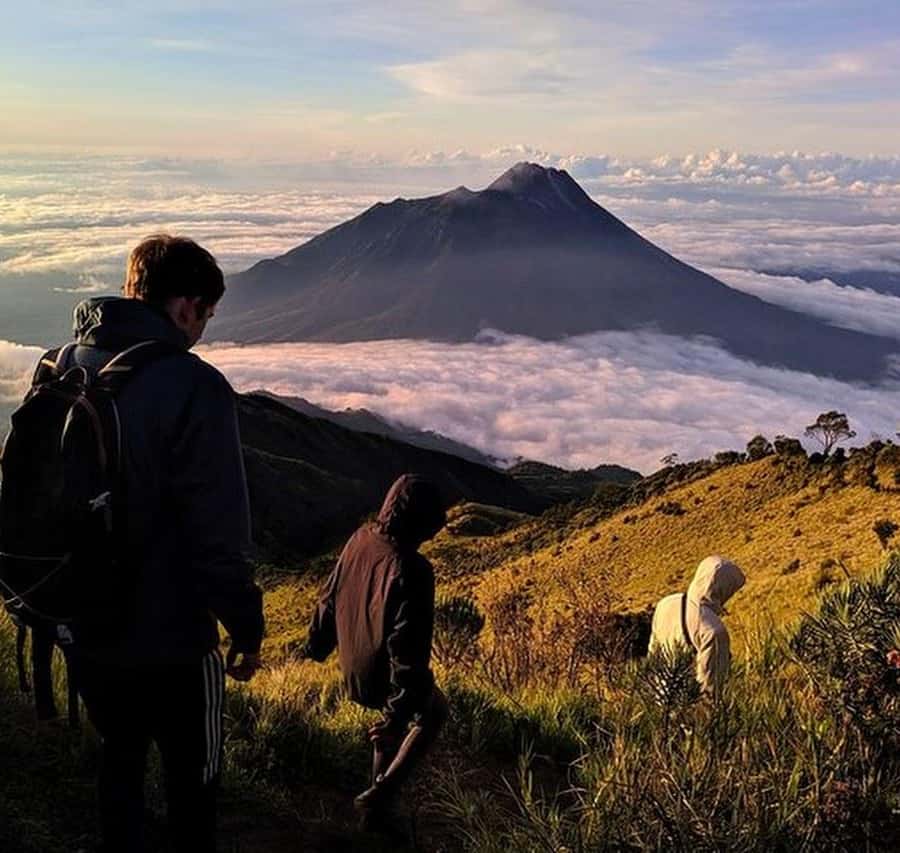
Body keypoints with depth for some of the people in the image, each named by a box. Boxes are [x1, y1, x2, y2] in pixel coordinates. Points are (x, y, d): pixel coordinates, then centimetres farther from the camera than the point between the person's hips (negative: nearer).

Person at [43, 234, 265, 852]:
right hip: (169, 642, -6)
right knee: (192, 777, 16)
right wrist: (248, 629, -8)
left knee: (119, 757, 26)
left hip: (83, 632, 6)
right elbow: (218, 538, -23)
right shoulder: (193, 388, -24)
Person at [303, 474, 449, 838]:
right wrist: (398, 714, -23)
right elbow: (411, 648, -29)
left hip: (353, 666, 7)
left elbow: (330, 598, 7)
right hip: (385, 675, -7)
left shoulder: (360, 539, -8)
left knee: (391, 726, 31)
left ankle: (379, 808, 38)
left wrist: (317, 645, 22)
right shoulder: (411, 571, -31)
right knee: (433, 712, 22)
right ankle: (381, 795, 14)